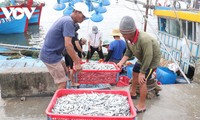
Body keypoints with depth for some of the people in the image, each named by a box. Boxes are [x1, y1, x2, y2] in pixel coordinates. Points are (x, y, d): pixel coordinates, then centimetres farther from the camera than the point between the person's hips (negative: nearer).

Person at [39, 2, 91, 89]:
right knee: (62, 83, -8)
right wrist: (77, 62, -20)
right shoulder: (69, 22, -20)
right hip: (50, 55, -10)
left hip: (54, 53, 10)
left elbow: (67, 43, 18)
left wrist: (76, 57, 20)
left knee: (65, 73, 22)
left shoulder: (66, 19, 11)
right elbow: (68, 44, -26)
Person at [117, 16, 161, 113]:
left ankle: (141, 105, 2)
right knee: (134, 73, 21)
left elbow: (148, 58, -35)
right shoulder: (128, 38, -18)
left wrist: (142, 72, -27)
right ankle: (132, 93, 45)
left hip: (152, 59, -8)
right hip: (142, 59, 8)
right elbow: (129, 52, -4)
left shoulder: (144, 40, -42)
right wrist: (121, 62, -15)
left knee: (142, 81, -13)